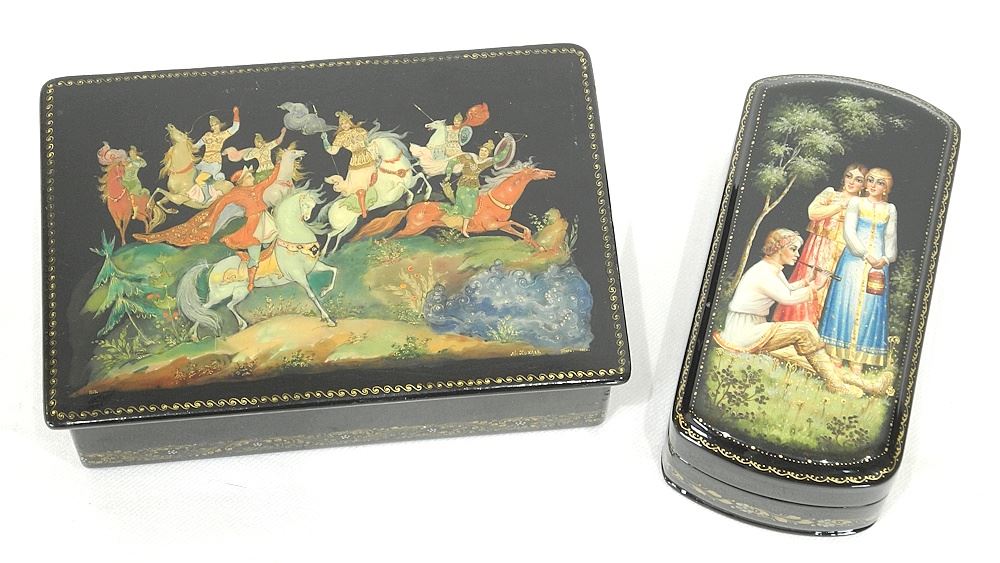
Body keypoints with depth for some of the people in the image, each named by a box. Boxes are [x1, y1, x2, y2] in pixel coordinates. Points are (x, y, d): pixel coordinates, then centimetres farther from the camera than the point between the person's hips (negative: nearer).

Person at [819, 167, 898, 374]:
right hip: (854, 260, -2)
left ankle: (857, 366, -3)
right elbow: (849, 231, -5)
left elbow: (890, 238, 12)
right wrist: (866, 255, -14)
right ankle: (837, 361, -2)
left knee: (870, 309, -2)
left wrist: (886, 258, -8)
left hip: (878, 265, 2)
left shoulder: (890, 209, 13)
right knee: (846, 304, -5)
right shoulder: (856, 202, 5)